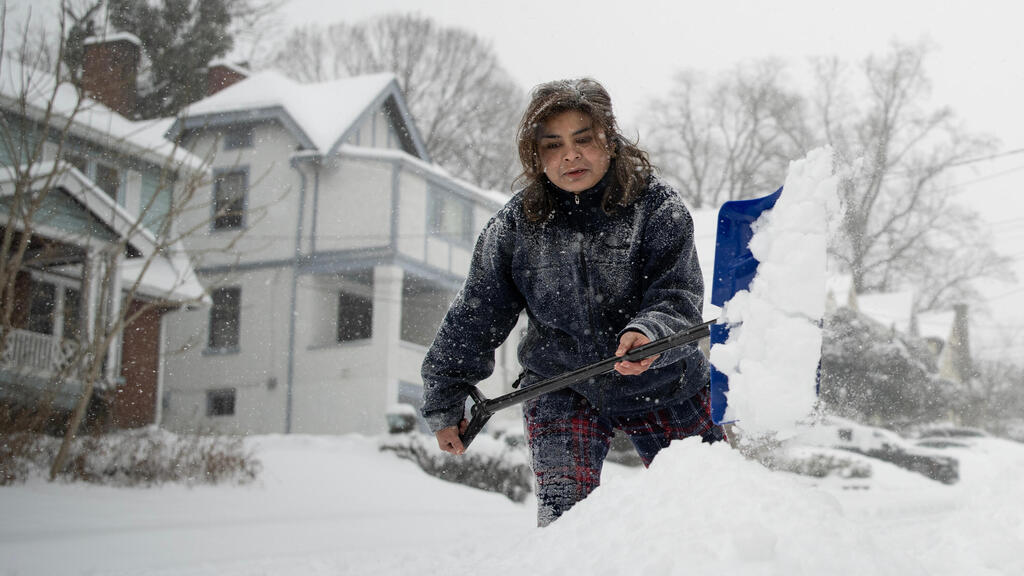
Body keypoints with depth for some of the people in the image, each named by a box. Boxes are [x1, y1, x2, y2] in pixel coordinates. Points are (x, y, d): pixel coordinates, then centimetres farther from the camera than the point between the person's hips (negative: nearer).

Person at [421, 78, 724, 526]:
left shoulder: (658, 206, -12)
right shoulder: (514, 226, -7)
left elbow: (679, 297, -19)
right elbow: (473, 321, 1)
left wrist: (649, 334, -42)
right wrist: (444, 405, 4)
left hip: (659, 385, 0)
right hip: (559, 389, 0)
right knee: (564, 520, -15)